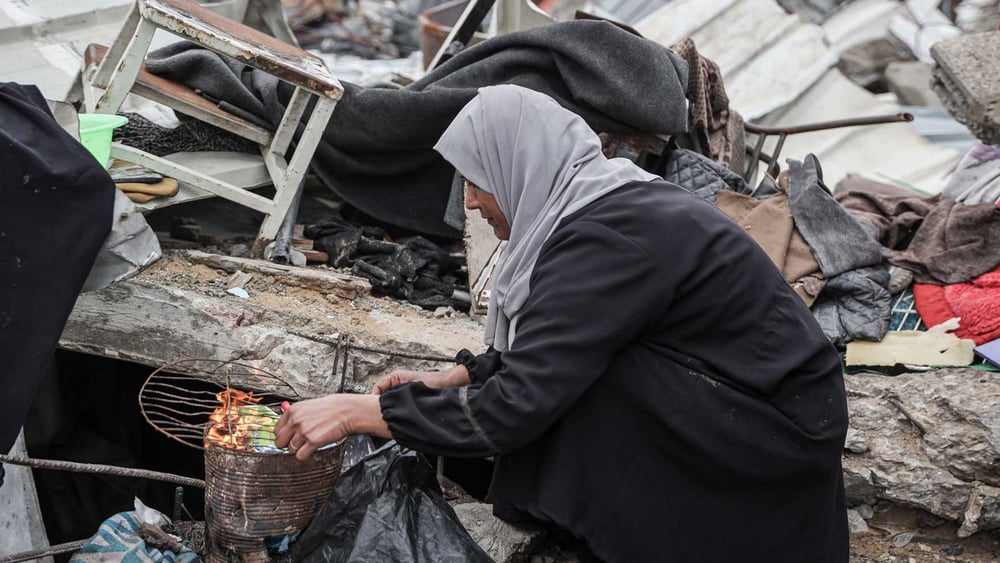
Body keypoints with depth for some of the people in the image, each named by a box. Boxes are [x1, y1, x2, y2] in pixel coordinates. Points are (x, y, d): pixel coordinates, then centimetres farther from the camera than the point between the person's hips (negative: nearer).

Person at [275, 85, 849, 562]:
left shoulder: (605, 237, -23)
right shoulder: (617, 196, 5)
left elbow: (515, 407, -24)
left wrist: (360, 412, -16)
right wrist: (450, 379, 11)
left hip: (776, 436, -9)